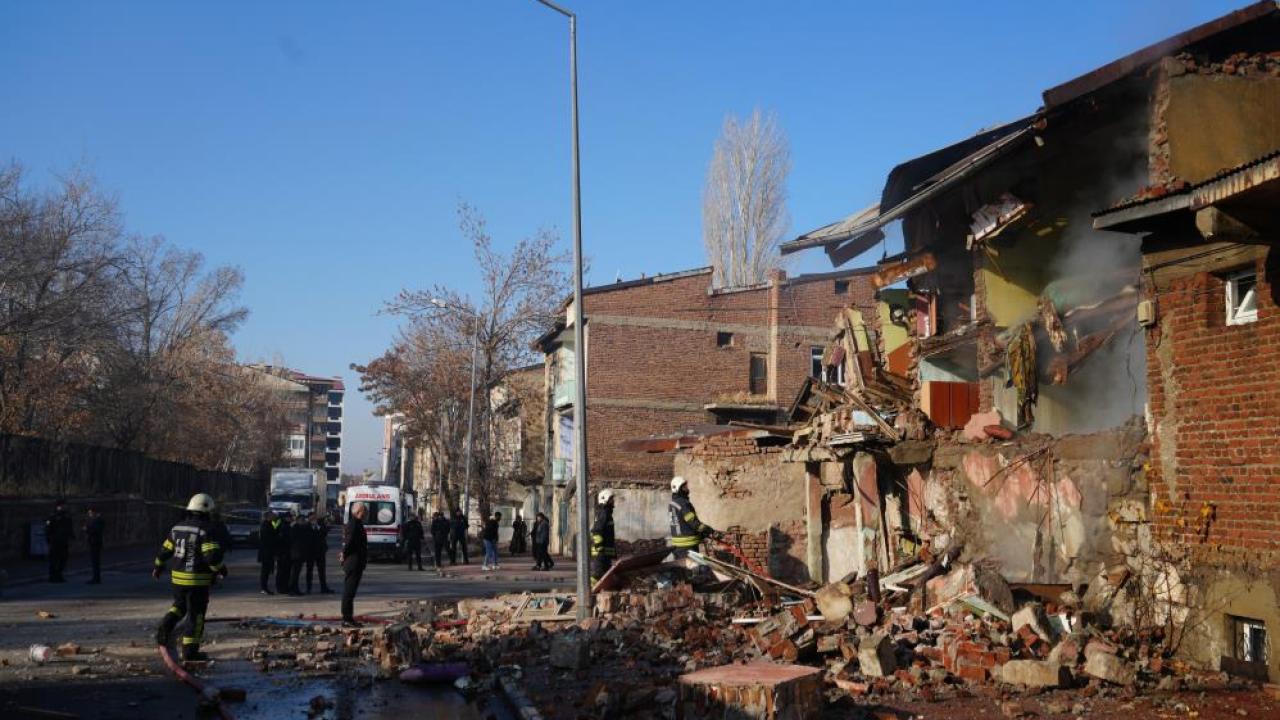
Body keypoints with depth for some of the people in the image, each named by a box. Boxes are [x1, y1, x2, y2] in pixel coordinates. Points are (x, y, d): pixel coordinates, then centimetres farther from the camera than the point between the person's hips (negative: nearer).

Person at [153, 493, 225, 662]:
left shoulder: (177, 528, 7)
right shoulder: (205, 530, -15)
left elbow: (165, 550, 16)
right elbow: (212, 555, -23)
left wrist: (158, 566, 32)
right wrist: (220, 568, -6)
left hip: (178, 577, 7)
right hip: (198, 579, -6)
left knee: (179, 605, 28)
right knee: (195, 615, 3)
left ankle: (166, 627, 4)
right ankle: (190, 650, 5)